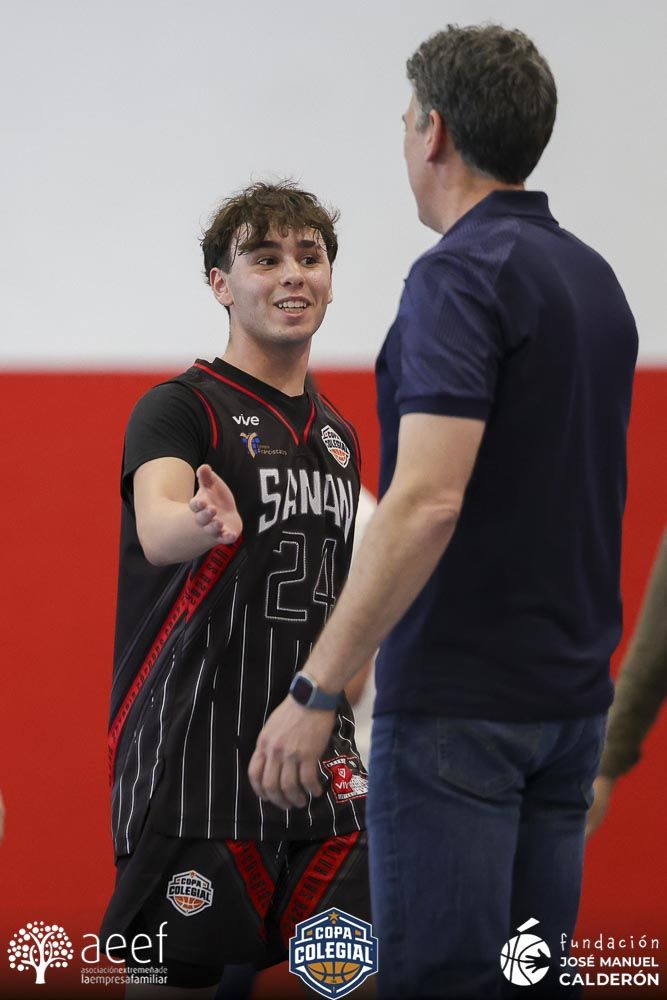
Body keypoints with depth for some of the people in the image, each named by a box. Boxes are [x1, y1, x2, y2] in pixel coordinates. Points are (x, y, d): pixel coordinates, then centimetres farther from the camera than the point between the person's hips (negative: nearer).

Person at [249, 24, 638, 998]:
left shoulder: (462, 272, -16)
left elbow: (428, 500, -26)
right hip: (570, 694, 9)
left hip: (459, 699, -9)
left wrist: (316, 690, -24)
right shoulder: (594, 278, 13)